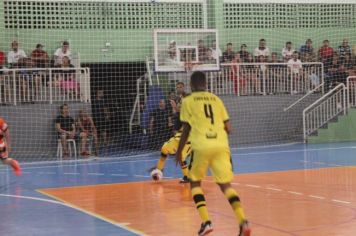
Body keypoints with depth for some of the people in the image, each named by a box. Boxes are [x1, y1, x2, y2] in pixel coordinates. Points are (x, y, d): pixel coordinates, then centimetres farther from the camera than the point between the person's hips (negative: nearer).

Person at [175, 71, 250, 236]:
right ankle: (243, 221, -14)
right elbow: (228, 128, 13)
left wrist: (179, 151, 15)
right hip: (221, 145, 3)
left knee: (195, 182, 17)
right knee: (226, 185, 7)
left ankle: (206, 222, 0)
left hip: (201, 146, -3)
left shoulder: (188, 101, 8)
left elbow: (186, 129, 4)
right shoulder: (216, 99, 18)